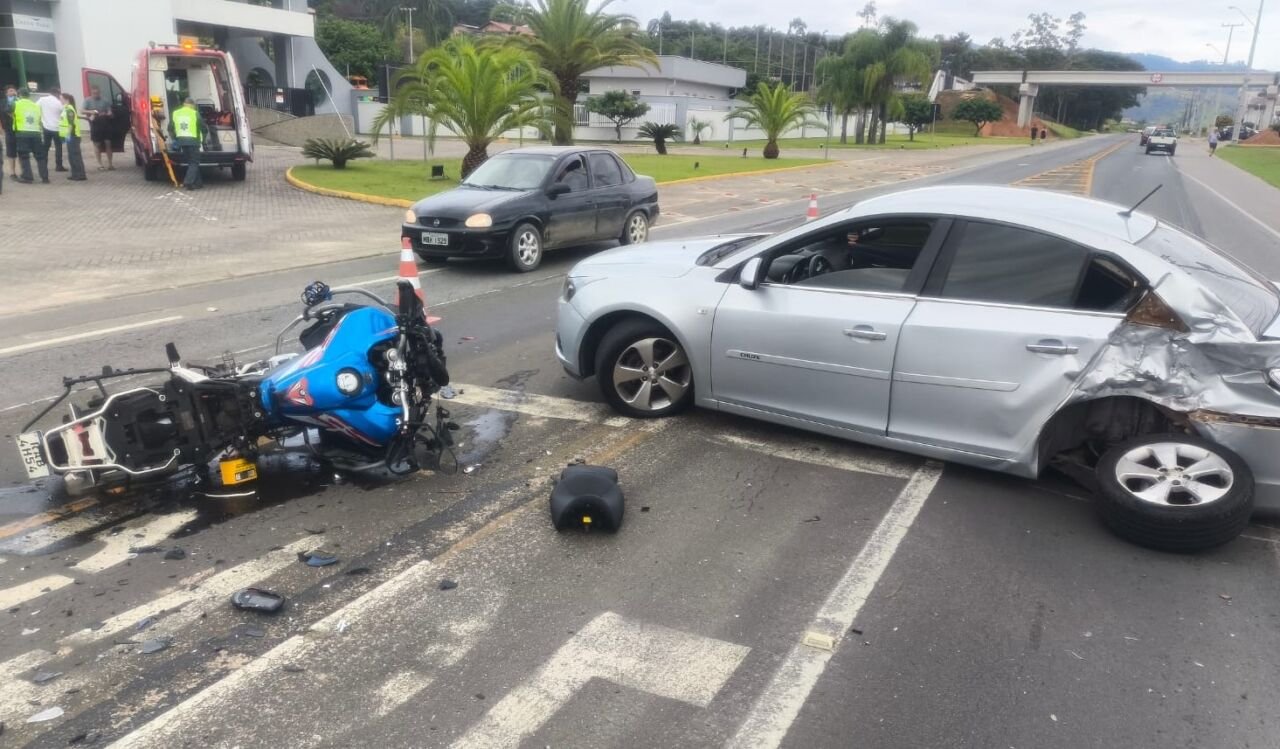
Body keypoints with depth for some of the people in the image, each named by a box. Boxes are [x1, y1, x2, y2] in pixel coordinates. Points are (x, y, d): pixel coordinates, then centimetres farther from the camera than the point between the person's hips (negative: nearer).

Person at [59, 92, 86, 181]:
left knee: (75, 156, -9)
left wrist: (69, 135, -24)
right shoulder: (67, 109, 17)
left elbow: (72, 124, -22)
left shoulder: (69, 110, -14)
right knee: (72, 156, 12)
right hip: (71, 136, 10)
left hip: (72, 136, -10)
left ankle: (80, 175, -8)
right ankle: (75, 174, 15)